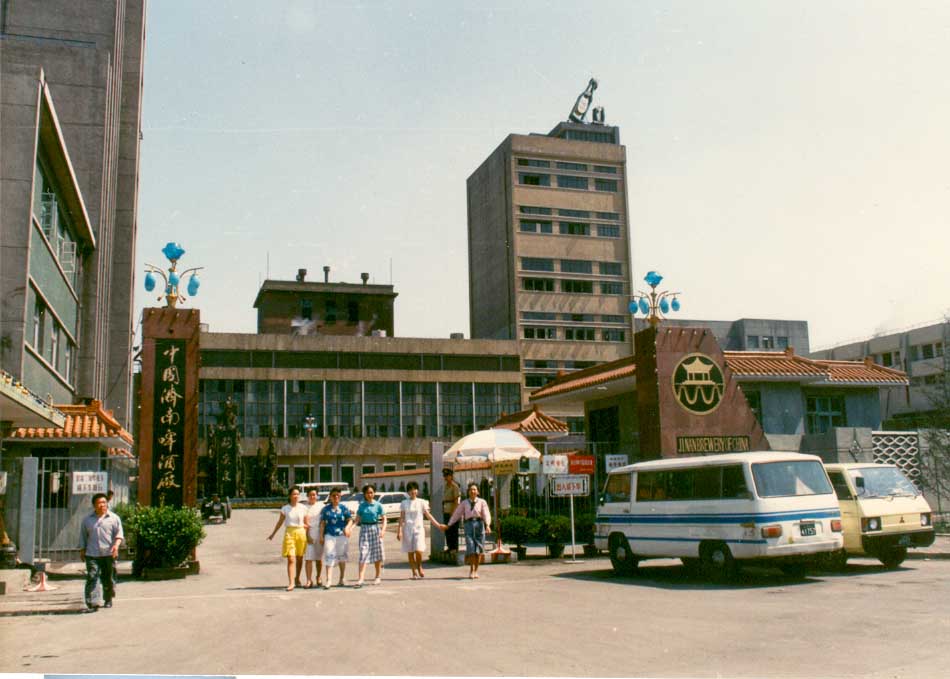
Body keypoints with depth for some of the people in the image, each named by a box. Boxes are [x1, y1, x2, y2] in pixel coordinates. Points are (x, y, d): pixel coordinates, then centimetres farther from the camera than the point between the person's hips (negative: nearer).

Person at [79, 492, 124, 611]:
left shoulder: (114, 518, 6)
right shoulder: (87, 520, 12)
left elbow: (119, 533, -1)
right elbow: (83, 536, 18)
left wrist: (116, 545, -17)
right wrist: (82, 550, 13)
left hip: (109, 554, 0)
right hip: (92, 554, 0)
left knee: (109, 579, 6)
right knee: (92, 577, -12)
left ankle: (108, 600, 22)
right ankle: (90, 602, -16)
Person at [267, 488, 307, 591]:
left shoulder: (303, 508, 3)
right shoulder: (285, 508, 1)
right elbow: (280, 522, 10)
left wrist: (308, 535, 3)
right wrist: (273, 534, 13)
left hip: (301, 533, 2)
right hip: (289, 533, -1)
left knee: (299, 558, 11)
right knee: (291, 559, -10)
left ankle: (297, 578, 32)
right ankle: (291, 583, -14)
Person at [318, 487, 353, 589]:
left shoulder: (343, 508, 6)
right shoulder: (325, 509, 6)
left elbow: (350, 520, 2)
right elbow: (322, 523, 5)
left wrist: (347, 527, -17)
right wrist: (321, 536, -1)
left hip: (342, 535, 1)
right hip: (329, 535, -1)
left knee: (341, 557, 11)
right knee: (329, 556, -11)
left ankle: (341, 579, 23)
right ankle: (327, 580, -15)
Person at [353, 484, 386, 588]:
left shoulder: (378, 505, -1)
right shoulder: (362, 505, 4)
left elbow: (384, 519, 0)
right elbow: (357, 519, 3)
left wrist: (383, 529, -15)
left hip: (375, 529, 0)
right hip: (364, 529, 0)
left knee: (377, 553, 8)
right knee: (363, 554, -7)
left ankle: (378, 577, 22)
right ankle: (360, 579, -12)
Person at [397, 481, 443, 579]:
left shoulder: (422, 502, 5)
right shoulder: (404, 503, 6)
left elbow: (428, 515, 6)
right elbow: (401, 518, 5)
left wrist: (438, 525, -1)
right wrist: (399, 530, -3)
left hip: (419, 529, -1)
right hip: (408, 529, 1)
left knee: (418, 550, -13)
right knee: (410, 552, 1)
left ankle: (419, 567, 13)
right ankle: (414, 572, 10)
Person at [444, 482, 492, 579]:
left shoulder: (482, 502, 4)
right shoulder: (464, 503, 11)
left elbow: (486, 514, -7)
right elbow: (456, 514, 14)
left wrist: (488, 525, -24)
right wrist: (448, 525, 12)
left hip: (479, 524, 0)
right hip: (469, 524, 0)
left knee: (479, 549, 3)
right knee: (471, 548, -10)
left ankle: (476, 570, 16)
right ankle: (471, 570, 0)